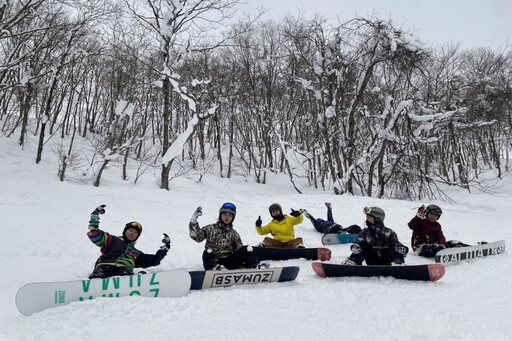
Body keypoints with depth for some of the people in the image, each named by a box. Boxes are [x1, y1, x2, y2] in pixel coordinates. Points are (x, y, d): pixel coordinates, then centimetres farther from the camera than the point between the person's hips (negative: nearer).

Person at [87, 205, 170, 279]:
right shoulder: (112, 240, 30)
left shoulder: (136, 252, 37)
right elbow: (94, 234, 23)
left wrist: (164, 248, 28)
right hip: (106, 264, 0)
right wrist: (95, 216, 22)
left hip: (124, 268, 0)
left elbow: (153, 260, 34)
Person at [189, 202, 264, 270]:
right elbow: (197, 237, -1)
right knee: (208, 252, -32)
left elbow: (239, 248, 13)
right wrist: (194, 220, -11)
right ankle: (215, 267, -57)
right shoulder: (210, 229, 9)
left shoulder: (233, 233, 18)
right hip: (214, 260, -2)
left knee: (245, 250, -14)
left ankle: (255, 266, -33)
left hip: (229, 262, 3)